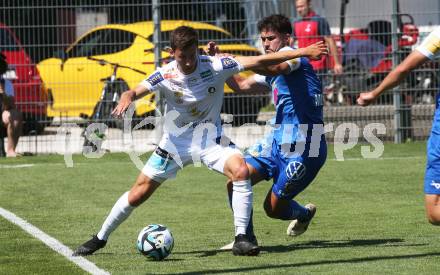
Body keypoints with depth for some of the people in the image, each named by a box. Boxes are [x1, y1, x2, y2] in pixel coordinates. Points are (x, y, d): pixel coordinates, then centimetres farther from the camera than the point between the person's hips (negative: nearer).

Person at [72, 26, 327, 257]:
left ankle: (241, 238, -18)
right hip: (176, 141, 0)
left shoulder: (215, 66, -18)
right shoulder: (165, 76, -18)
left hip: (210, 138, 0)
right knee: (138, 194, 2)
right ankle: (100, 238, 21)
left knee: (241, 171, -27)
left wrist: (301, 52, -20)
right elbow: (135, 91, -30)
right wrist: (127, 97, -56)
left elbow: (259, 61, -18)